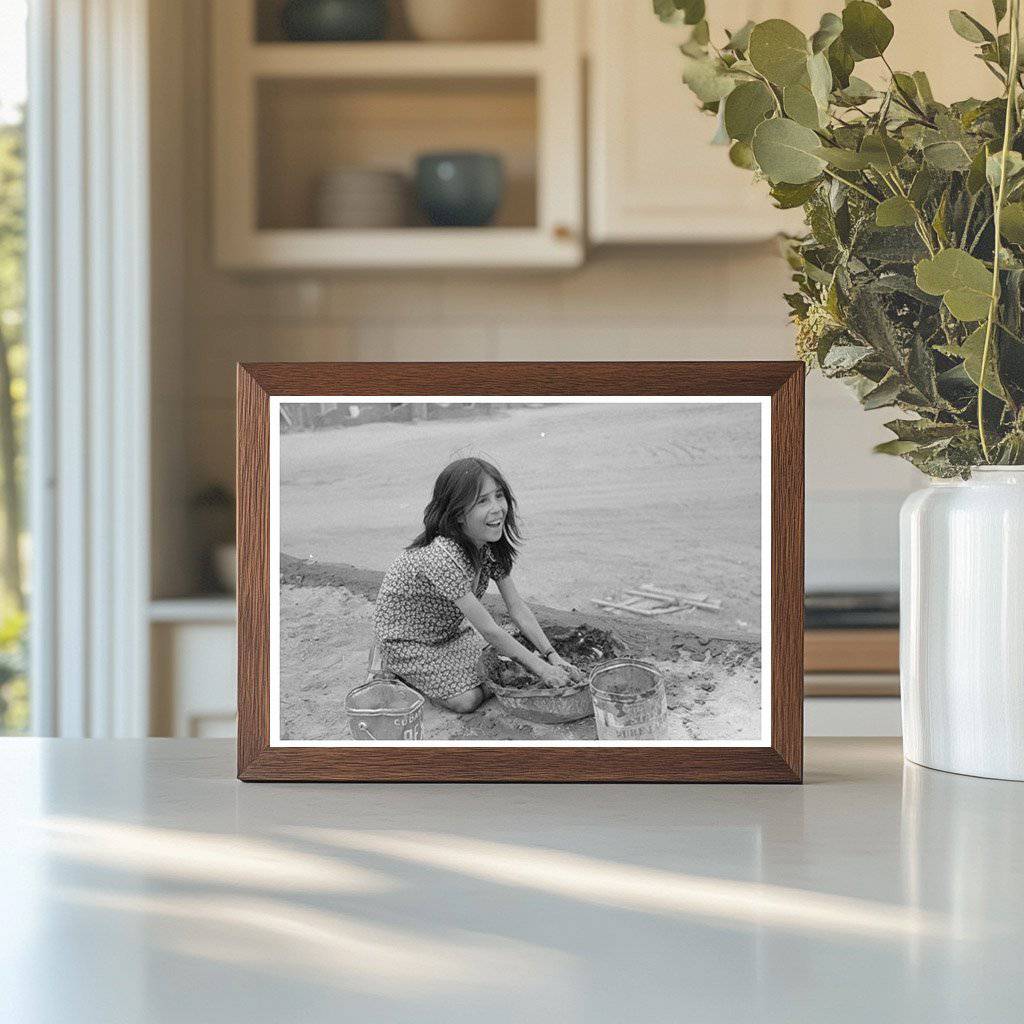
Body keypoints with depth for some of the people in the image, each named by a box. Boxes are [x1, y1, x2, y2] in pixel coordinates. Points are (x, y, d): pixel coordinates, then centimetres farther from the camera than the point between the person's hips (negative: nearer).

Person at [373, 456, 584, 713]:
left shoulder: (491, 545, -12)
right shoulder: (443, 556, -38)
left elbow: (517, 607, -8)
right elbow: (488, 630, -34)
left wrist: (552, 656, -18)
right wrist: (541, 668, -29)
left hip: (449, 629, 8)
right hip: (405, 639, -8)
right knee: (467, 699, -17)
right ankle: (395, 669, 6)